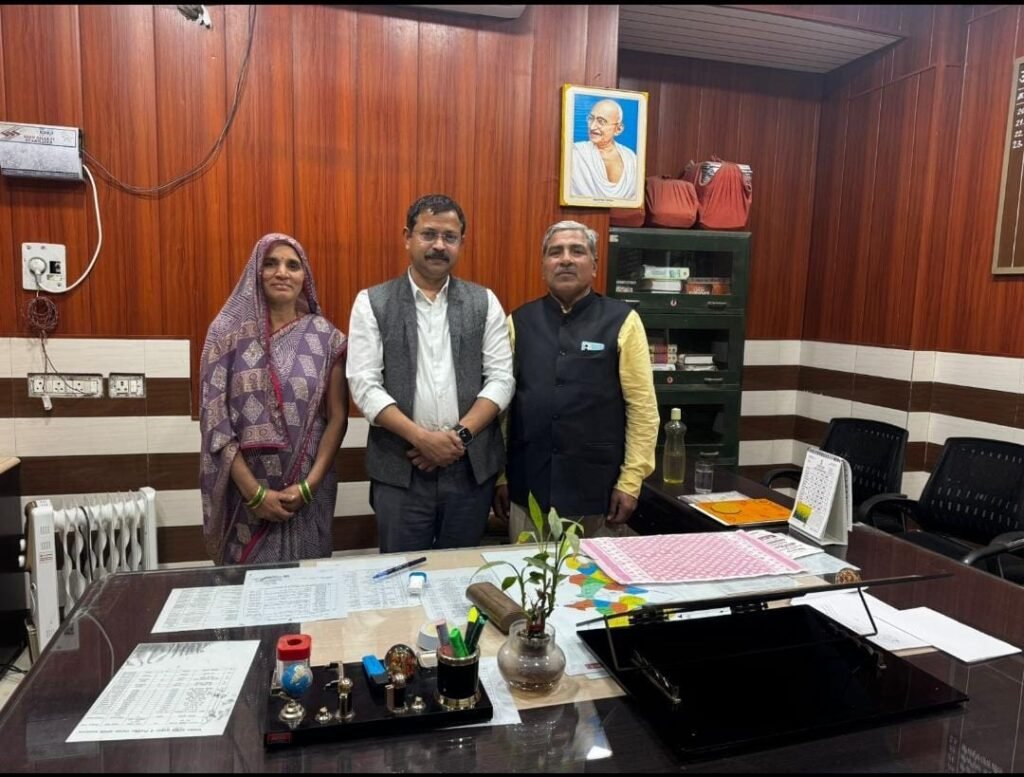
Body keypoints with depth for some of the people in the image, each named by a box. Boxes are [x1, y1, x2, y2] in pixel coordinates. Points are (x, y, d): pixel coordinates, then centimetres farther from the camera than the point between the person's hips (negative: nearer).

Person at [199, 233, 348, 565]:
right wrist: (254, 491, -11)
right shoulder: (228, 332, -2)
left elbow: (337, 417, 0)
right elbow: (214, 418, -5)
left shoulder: (325, 337, 0)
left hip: (307, 488, 1)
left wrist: (309, 484, -10)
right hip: (244, 489, 0)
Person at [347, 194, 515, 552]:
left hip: (471, 465, 2)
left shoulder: (484, 302, 5)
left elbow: (501, 378, 0)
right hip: (400, 468, -1)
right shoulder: (372, 302, 0)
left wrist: (460, 435, -12)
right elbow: (364, 385, -6)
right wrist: (421, 437, -15)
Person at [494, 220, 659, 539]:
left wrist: (630, 482, -7)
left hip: (598, 491, -2)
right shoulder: (518, 323, 5)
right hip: (527, 491, 2)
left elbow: (643, 407, -4)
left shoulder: (622, 321, -3)